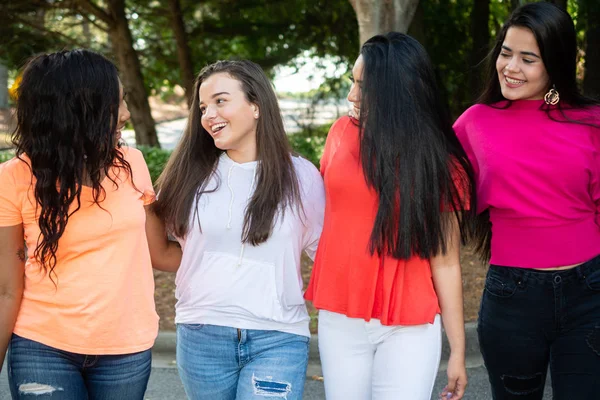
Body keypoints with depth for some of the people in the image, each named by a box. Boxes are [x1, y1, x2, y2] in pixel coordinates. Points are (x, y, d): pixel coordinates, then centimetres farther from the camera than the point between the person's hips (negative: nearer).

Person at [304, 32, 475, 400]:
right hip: (339, 320, 3)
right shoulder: (343, 133, 1)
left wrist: (458, 349, -4)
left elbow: (445, 262, -4)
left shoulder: (439, 162, -5)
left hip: (409, 328, -3)